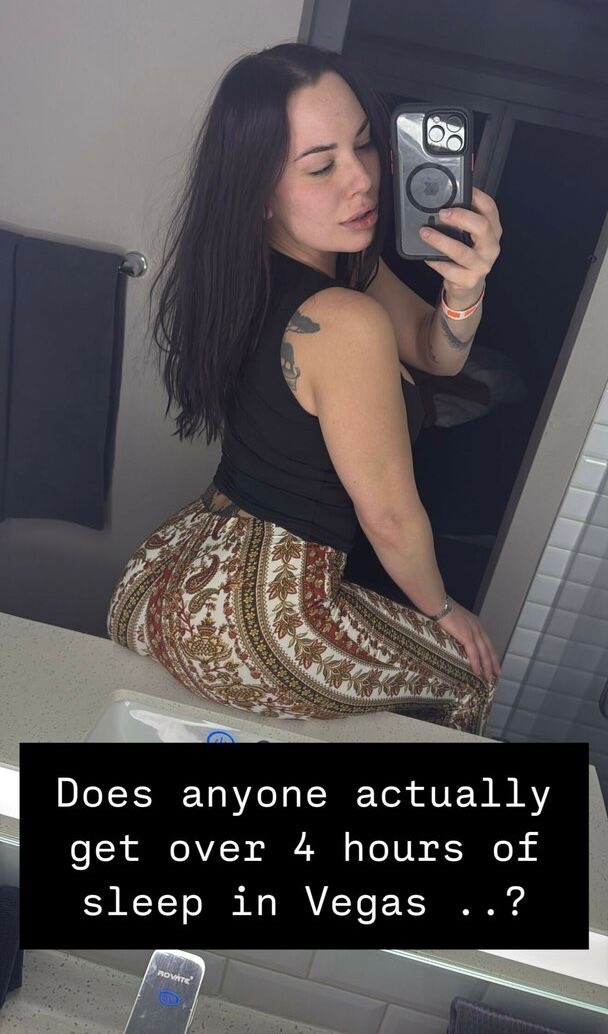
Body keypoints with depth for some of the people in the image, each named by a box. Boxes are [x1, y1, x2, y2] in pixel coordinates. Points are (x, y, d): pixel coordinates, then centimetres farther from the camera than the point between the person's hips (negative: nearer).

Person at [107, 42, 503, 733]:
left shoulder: (340, 256, -2)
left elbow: (435, 353, 4)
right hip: (251, 627, -9)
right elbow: (391, 516, -20)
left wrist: (464, 293, -19)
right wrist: (442, 610, 0)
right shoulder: (346, 324, -30)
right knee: (468, 673, 16)